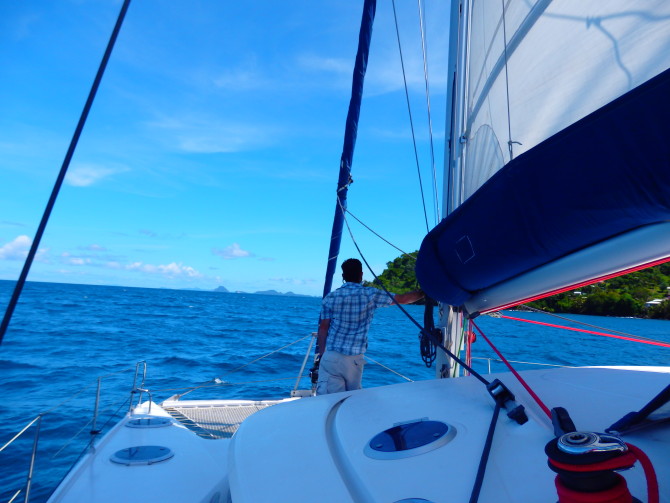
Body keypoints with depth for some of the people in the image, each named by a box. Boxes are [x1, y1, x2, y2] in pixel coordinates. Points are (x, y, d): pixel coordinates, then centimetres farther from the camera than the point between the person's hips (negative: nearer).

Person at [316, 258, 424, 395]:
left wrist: (321, 353, 10)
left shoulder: (330, 297, 0)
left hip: (331, 357, 0)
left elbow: (323, 329, 1)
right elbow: (402, 299, 5)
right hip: (355, 359, 0)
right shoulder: (370, 294, -3)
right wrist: (423, 292, 20)